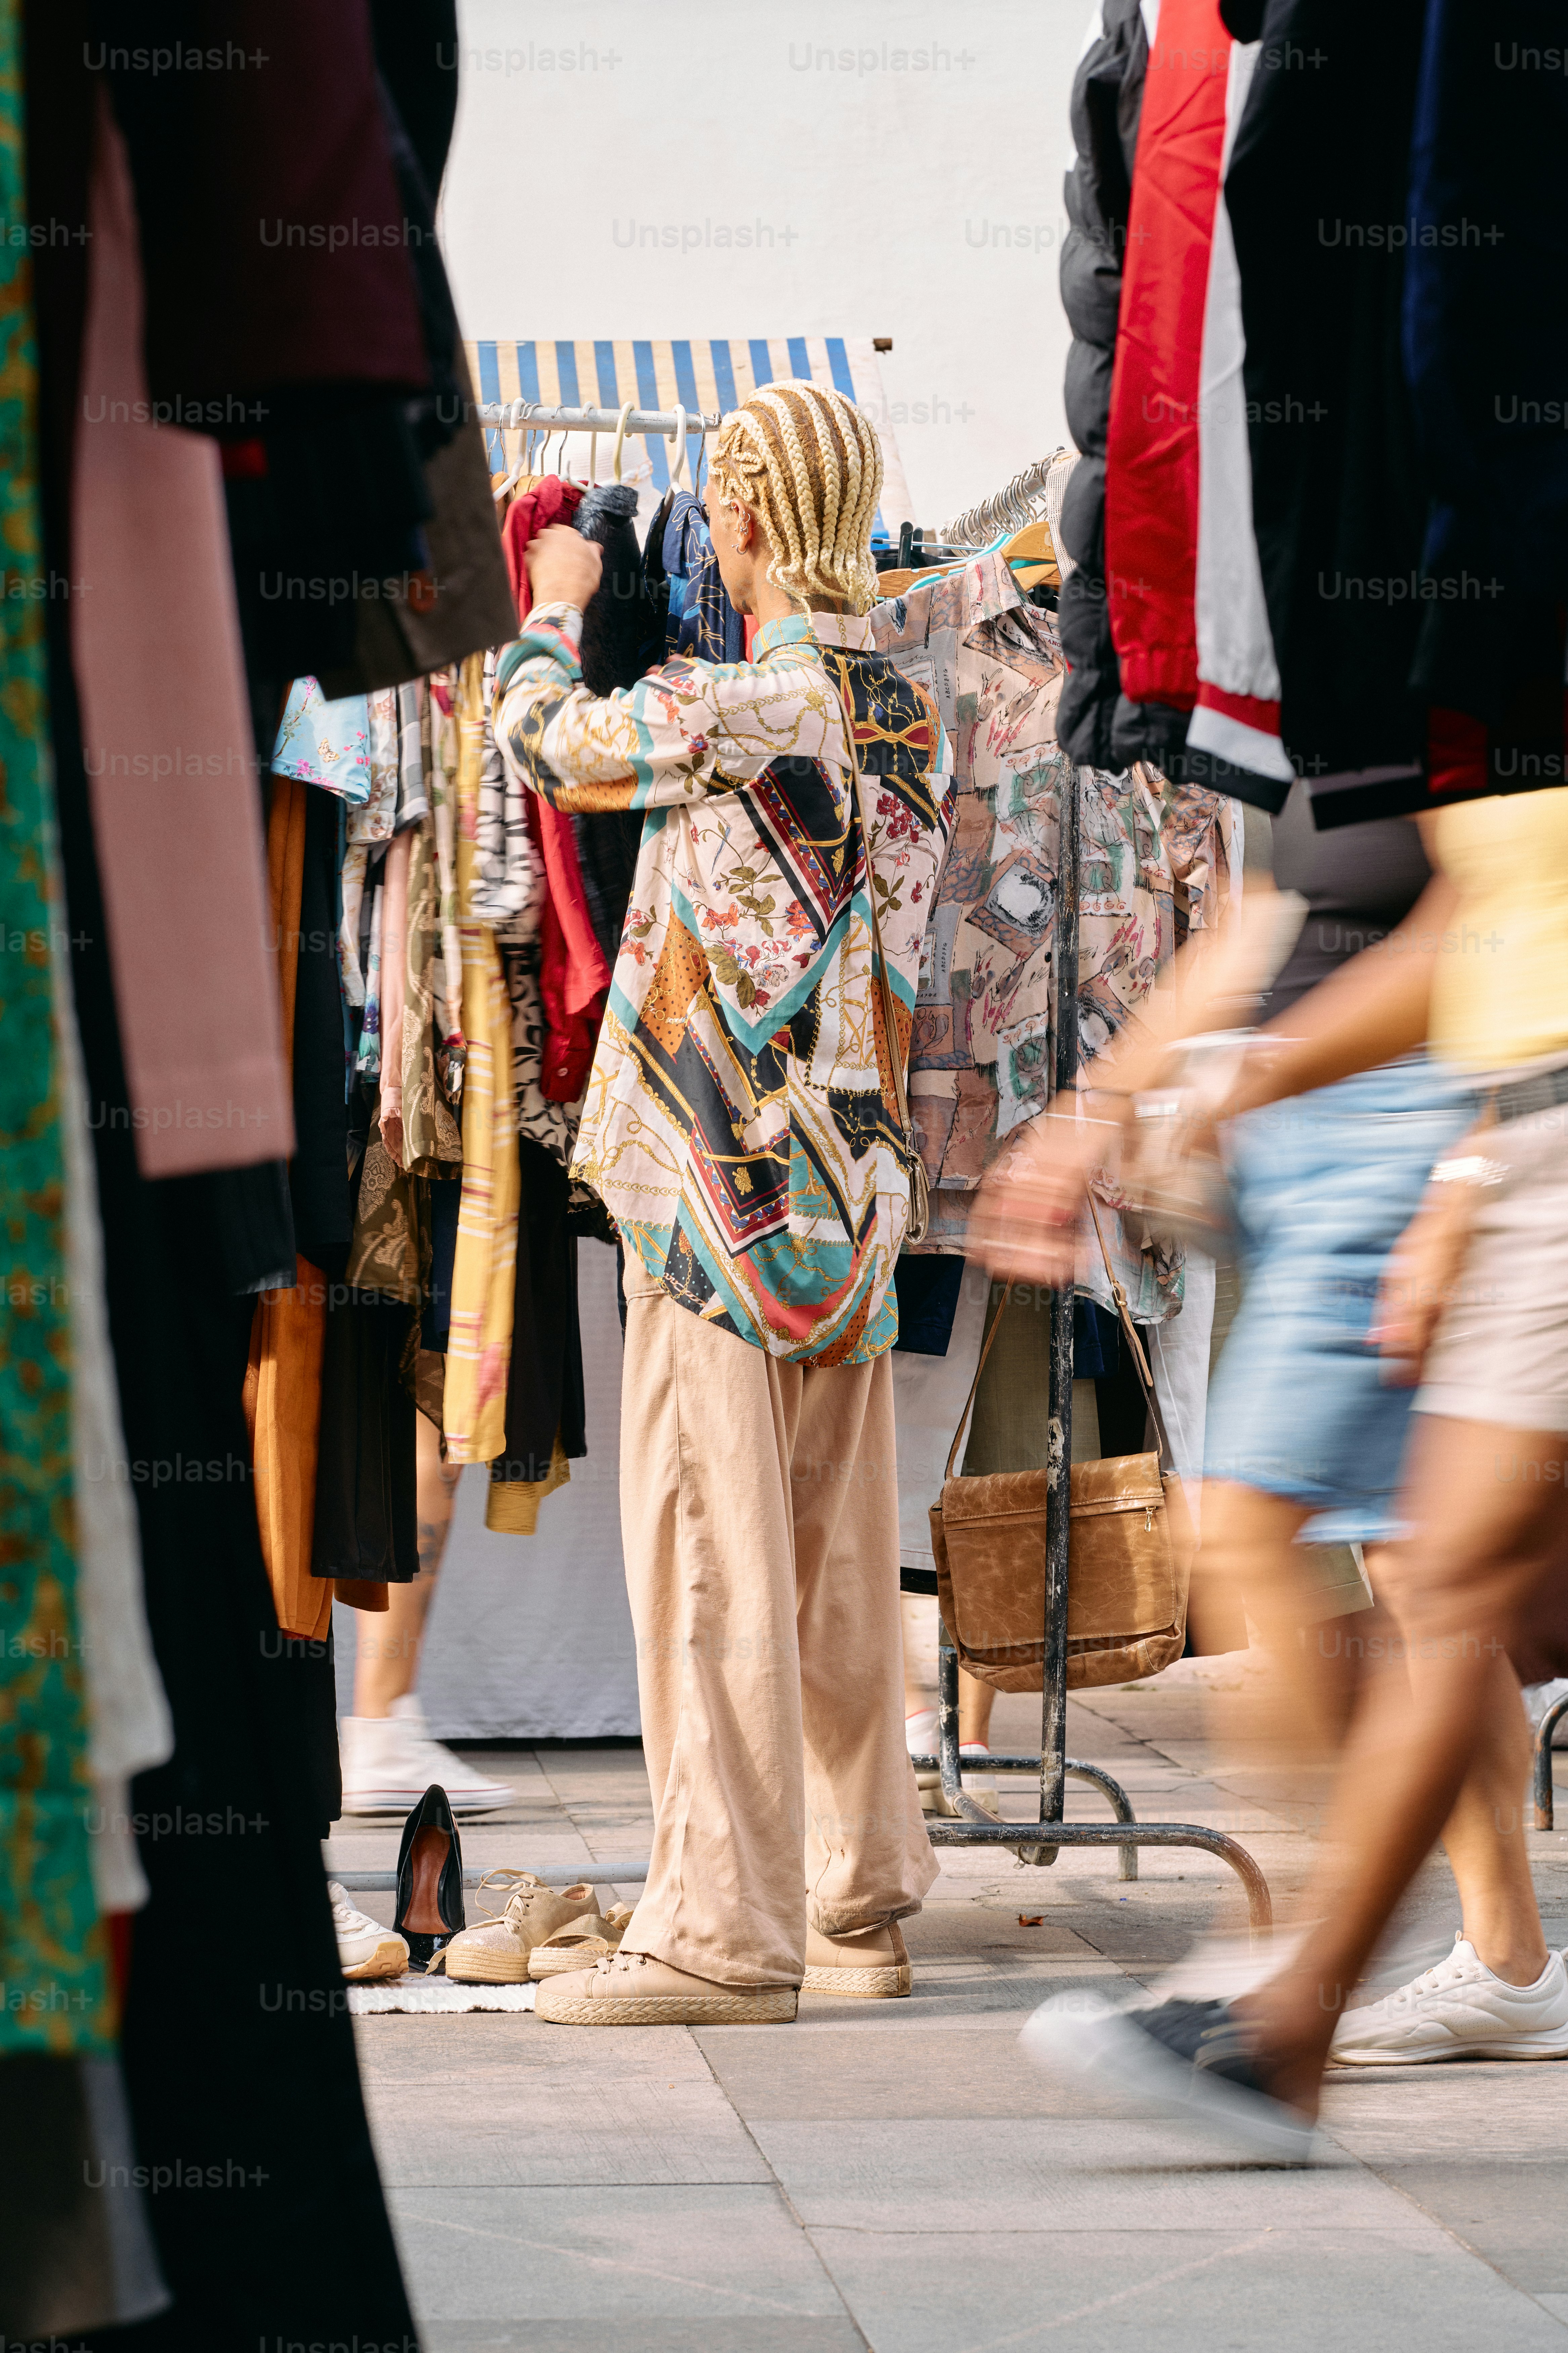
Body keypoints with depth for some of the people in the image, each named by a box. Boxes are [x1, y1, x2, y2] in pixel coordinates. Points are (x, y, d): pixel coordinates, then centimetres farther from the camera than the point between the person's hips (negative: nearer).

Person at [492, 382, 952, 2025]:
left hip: (724, 1191, -8)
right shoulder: (911, 717, 10)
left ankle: (723, 1927, -4)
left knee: (709, 1558, -5)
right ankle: (859, 1904, 18)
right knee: (837, 1565, 12)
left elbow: (548, 737, -1)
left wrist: (554, 608, 20)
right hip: (852, 1185, 8)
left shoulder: (737, 707, -15)